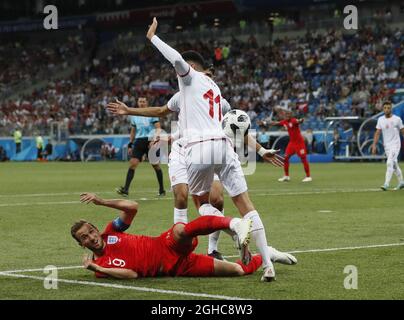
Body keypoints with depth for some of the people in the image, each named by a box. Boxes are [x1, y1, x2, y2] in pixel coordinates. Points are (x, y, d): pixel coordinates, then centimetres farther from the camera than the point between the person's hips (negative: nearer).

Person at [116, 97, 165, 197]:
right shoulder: (134, 115, 14)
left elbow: (158, 128, -3)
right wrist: (130, 144, 17)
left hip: (150, 140, -3)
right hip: (139, 141, 3)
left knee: (155, 165, 2)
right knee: (132, 163, -11)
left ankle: (161, 190, 15)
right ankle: (125, 189, -17)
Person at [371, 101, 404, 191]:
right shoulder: (380, 119, 4)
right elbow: (377, 133, 4)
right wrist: (374, 145, -4)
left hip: (395, 145, -5)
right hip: (386, 145, 5)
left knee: (390, 163, -17)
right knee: (394, 164, 14)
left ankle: (386, 184, -20)